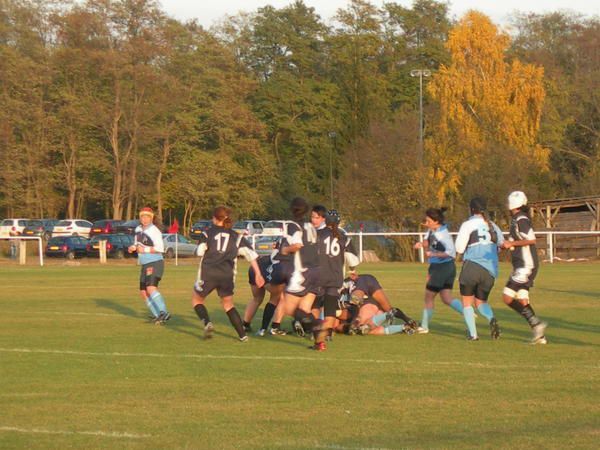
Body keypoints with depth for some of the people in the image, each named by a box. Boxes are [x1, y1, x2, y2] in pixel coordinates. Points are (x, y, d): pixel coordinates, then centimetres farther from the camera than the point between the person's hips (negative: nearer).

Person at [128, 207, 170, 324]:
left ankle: (163, 312, -32)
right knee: (143, 292, 8)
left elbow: (160, 249, -19)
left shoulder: (154, 231, -13)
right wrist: (133, 247, 5)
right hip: (145, 265, 9)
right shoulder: (138, 229, 12)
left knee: (151, 288, -27)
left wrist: (145, 250, -21)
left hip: (155, 263, -9)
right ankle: (158, 315, 14)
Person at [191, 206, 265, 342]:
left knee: (197, 299, 19)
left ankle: (207, 323, -6)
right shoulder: (236, 237, 13)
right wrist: (258, 274, 4)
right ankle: (242, 335, 9)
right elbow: (251, 254, 4)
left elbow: (200, 252, -5)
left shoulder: (207, 233, 6)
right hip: (227, 275, 3)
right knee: (228, 304, 19)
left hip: (208, 273, -3)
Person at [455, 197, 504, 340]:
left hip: (472, 266, -4)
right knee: (481, 301, 17)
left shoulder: (468, 225, -3)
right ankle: (491, 318, -15)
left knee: (467, 302, 10)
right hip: (490, 270, 4)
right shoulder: (492, 225, 12)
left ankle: (473, 333, -2)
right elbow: (502, 244, 10)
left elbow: (459, 248, -6)